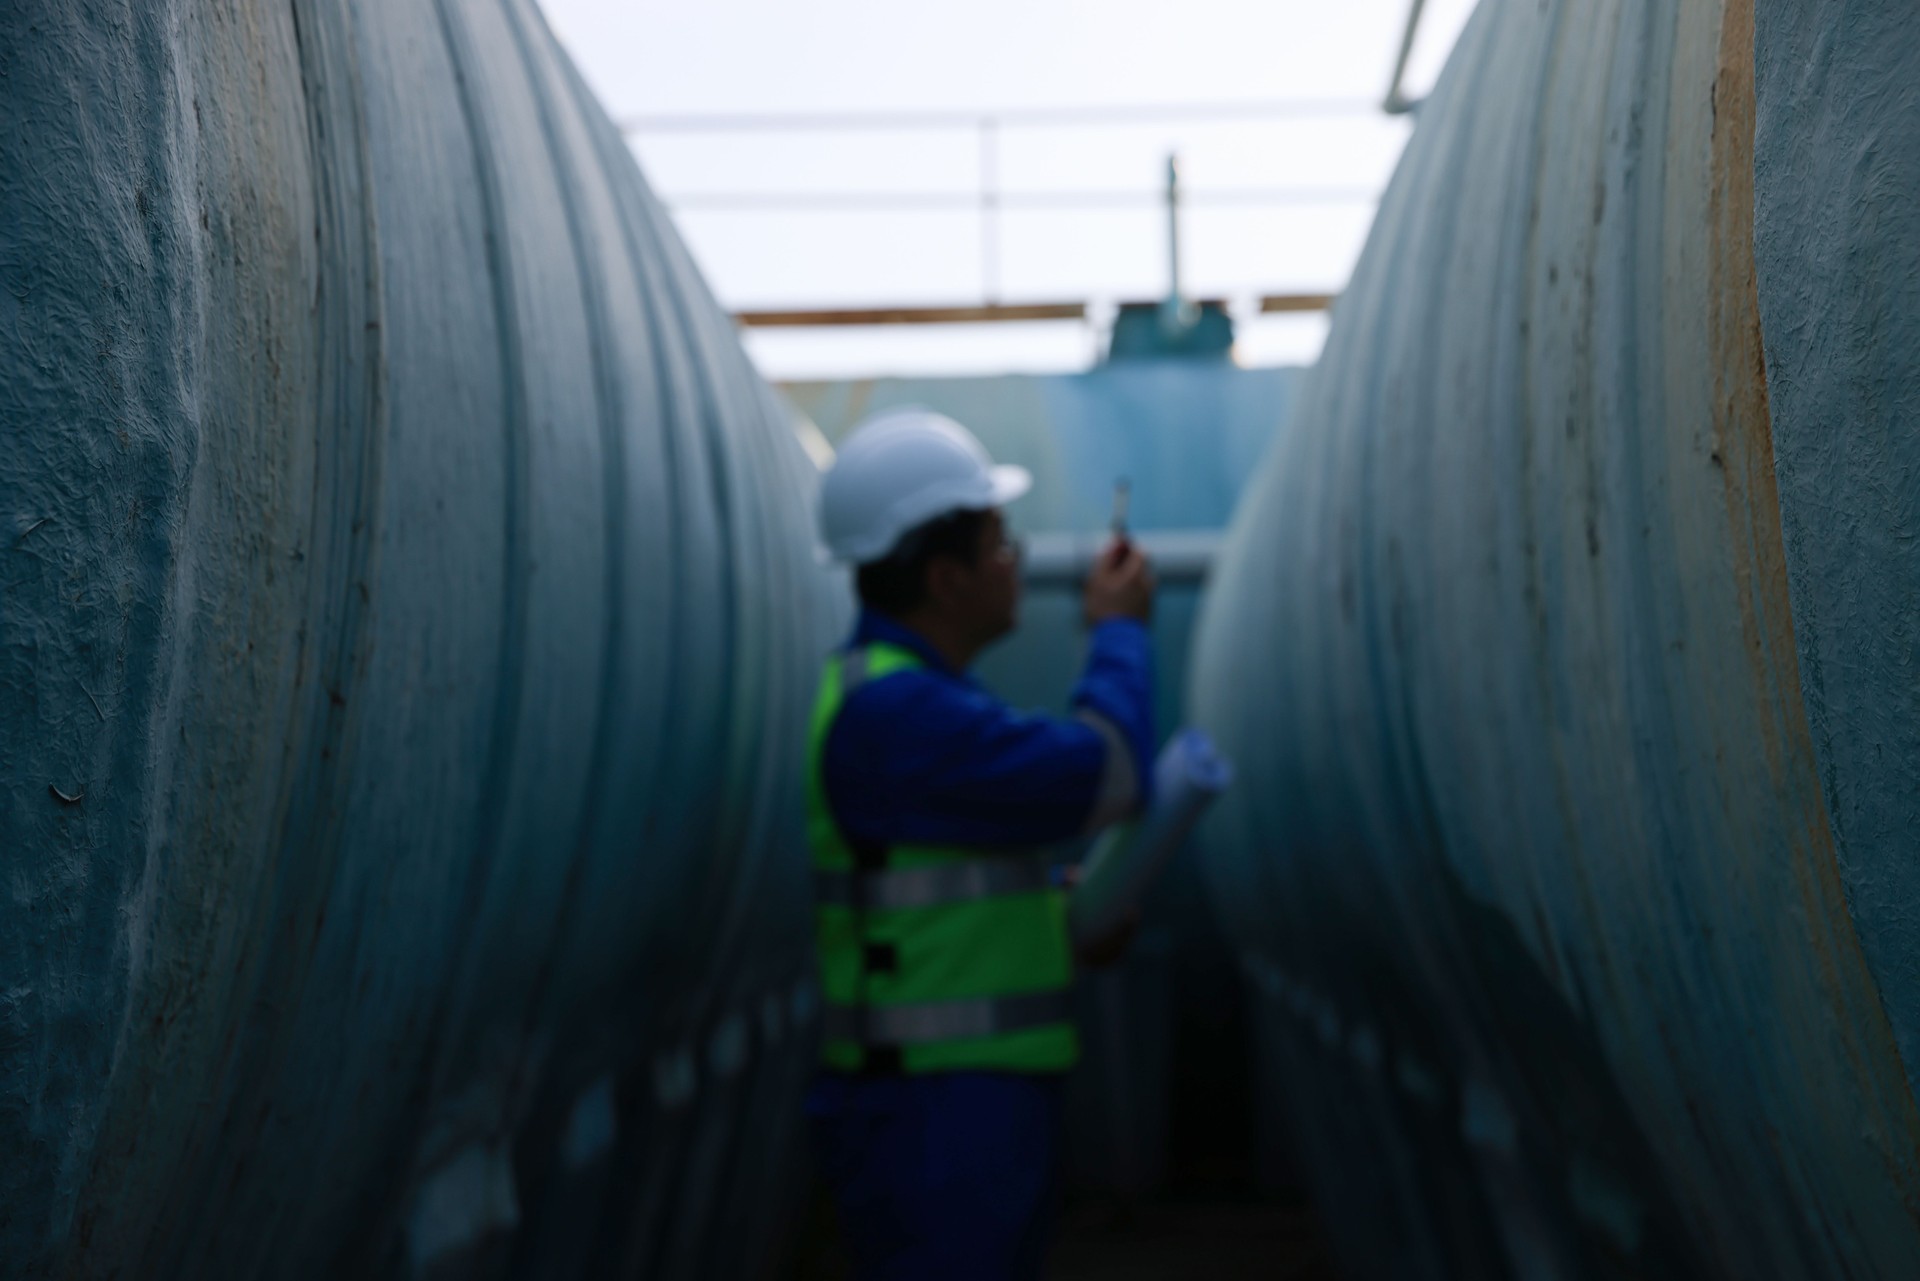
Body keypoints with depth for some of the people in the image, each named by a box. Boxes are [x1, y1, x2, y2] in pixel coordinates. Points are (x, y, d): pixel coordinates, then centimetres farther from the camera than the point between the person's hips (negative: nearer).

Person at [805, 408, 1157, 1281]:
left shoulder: (908, 695, 14)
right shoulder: (893, 709, -20)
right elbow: (1103, 775, -21)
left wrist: (1062, 911, 6)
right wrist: (1119, 630, -4)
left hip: (982, 1100, 10)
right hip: (933, 1108, -10)